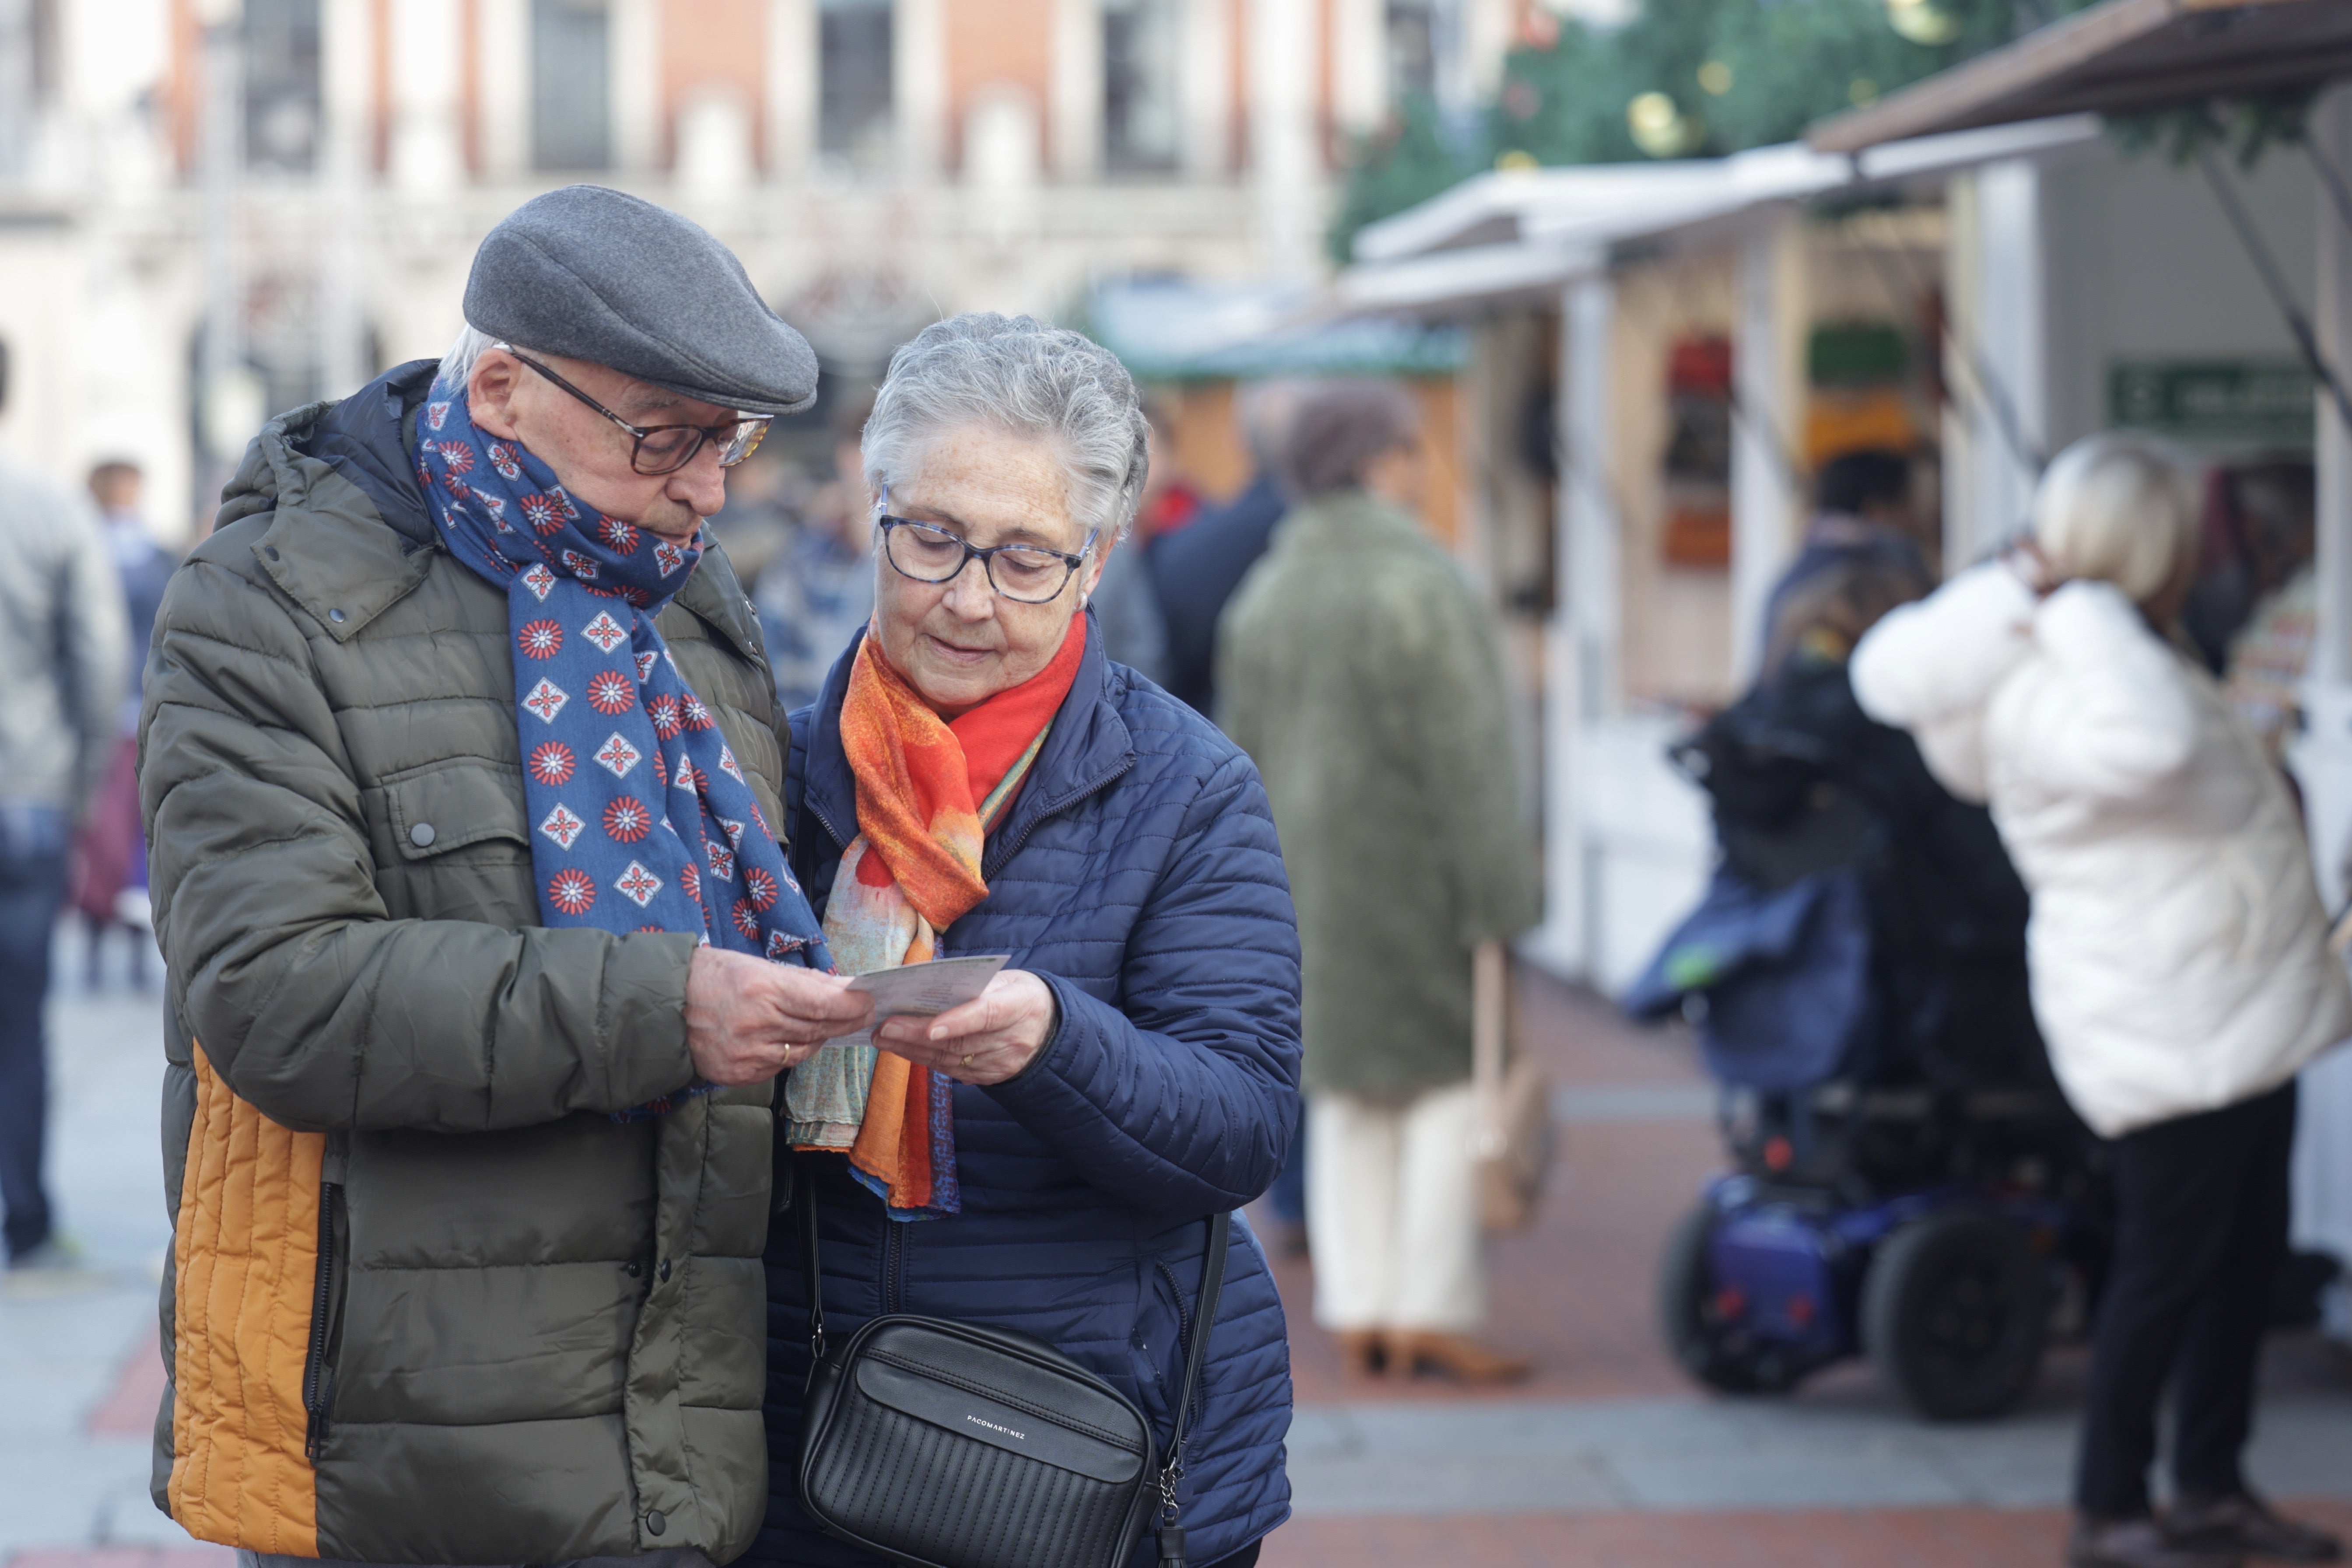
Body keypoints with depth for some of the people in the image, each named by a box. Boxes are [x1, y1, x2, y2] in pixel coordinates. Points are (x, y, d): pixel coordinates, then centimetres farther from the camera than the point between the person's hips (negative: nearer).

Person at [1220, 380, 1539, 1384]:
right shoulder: (1415, 587, -14)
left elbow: (1245, 758, 12)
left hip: (1307, 878, 7)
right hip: (1411, 875, -7)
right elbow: (1464, 755, -17)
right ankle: (1431, 1312, -3)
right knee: (1453, 1083, -1)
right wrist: (1498, 896, -14)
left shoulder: (1263, 596, 9)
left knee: (1348, 1093, 10)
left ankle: (1358, 1313, 10)